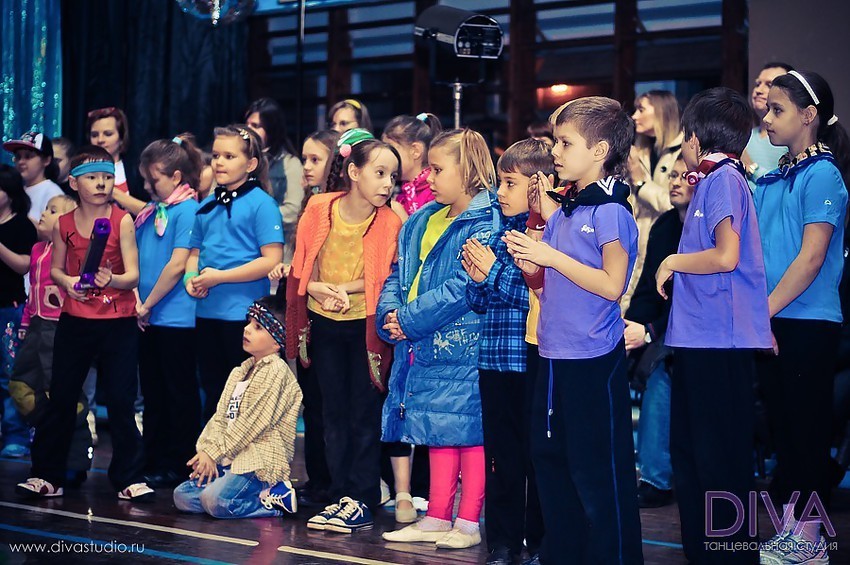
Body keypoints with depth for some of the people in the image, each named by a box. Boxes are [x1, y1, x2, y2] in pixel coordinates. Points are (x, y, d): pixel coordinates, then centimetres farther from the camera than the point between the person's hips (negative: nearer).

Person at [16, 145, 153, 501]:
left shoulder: (122, 221, -6)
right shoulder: (63, 224, 1)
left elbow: (133, 275, -11)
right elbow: (55, 268, 13)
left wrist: (111, 279, -31)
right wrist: (67, 281, -9)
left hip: (118, 323, -2)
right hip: (74, 322, 2)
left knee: (121, 401, 0)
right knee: (61, 398, 8)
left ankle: (129, 478, 9)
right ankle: (47, 475, 18)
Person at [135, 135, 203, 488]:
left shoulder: (187, 209, -12)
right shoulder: (151, 212, 12)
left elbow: (177, 266, -18)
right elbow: (138, 261, 15)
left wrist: (147, 305, -11)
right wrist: (137, 302, 1)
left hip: (176, 317, -8)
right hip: (148, 318, 8)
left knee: (180, 396, 2)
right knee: (153, 395, 14)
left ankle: (178, 468, 9)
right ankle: (153, 464, 23)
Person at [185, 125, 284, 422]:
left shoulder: (261, 204, -8)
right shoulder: (207, 206, 12)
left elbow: (272, 260, -16)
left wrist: (219, 277, -17)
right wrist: (191, 278, -2)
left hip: (244, 313, -7)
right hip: (206, 313, 7)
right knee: (212, 392, 16)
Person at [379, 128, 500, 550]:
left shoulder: (486, 223, -13)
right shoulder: (421, 222, 14)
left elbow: (461, 289, -20)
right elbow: (398, 276, 15)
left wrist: (410, 320, -16)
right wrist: (391, 314, -5)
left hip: (464, 348, -8)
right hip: (423, 346, 8)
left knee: (468, 430, 0)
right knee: (437, 431, 13)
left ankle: (469, 522, 8)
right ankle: (437, 519, 21)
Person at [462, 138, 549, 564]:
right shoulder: (496, 234, 11)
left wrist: (494, 272, -14)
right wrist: (477, 280, -5)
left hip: (532, 361, -7)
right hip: (494, 360, 7)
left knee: (538, 455, 3)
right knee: (500, 455, 11)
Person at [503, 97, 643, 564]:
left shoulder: (609, 210, -12)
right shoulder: (562, 209, 12)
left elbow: (612, 285, -21)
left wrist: (551, 256, -19)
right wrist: (527, 260, -2)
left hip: (594, 360, -9)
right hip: (554, 355, 9)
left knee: (599, 471, -2)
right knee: (550, 460, 16)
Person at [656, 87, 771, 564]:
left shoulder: (724, 179, -11)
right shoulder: (711, 180, 16)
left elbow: (726, 256, -21)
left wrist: (672, 263, -9)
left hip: (721, 342, -10)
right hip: (698, 338, 10)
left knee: (720, 458, -3)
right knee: (689, 451, 15)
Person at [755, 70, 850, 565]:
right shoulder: (773, 179, 12)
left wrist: (764, 309, -17)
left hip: (808, 324, -8)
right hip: (772, 322, 8)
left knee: (809, 430, 0)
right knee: (783, 426, 13)